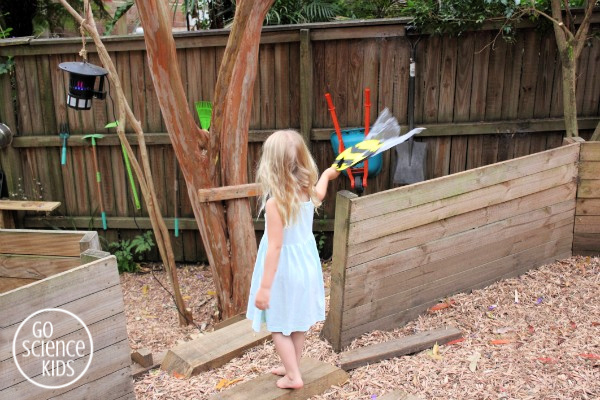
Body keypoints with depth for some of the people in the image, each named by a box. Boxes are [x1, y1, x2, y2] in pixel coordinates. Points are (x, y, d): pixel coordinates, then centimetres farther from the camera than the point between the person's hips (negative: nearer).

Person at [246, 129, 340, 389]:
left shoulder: (275, 202, -27)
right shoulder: (308, 191, -6)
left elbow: (275, 247, -27)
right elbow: (320, 193, 20)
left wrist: (264, 287, -22)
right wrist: (327, 175, 42)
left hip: (284, 268, -7)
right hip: (306, 262, 7)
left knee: (279, 325, 13)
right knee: (299, 320, 21)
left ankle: (293, 376, 21)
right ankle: (291, 368, 40)